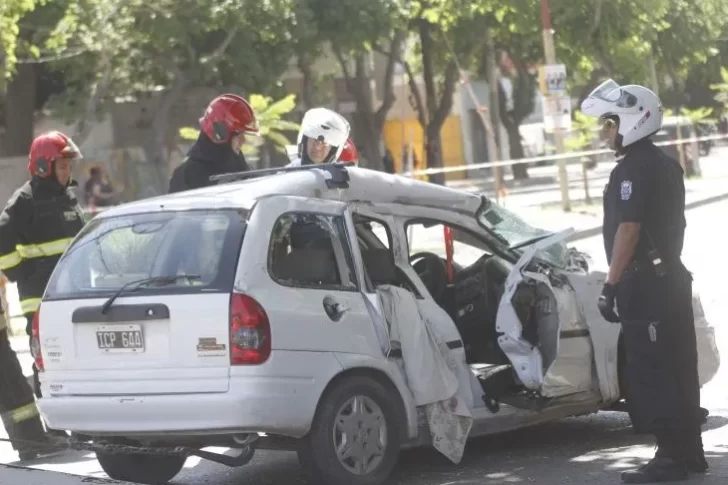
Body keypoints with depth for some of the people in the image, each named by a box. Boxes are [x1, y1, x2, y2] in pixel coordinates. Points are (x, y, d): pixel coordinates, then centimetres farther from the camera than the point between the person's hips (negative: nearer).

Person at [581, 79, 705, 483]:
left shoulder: (632, 170, -16)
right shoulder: (665, 165, 14)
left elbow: (628, 229, -22)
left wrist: (611, 285, -21)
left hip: (644, 283, -10)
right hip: (671, 277, 10)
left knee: (650, 372, -7)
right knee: (677, 368, 12)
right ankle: (690, 451, 17)